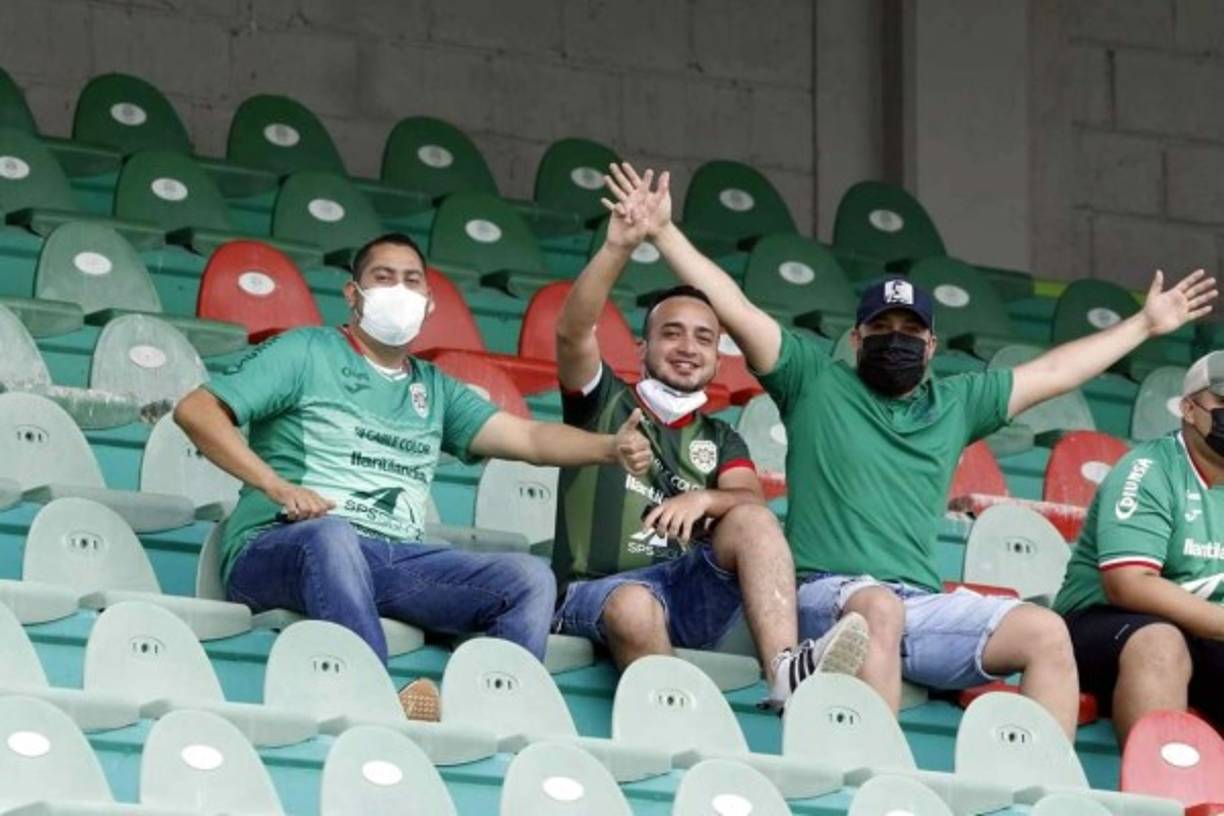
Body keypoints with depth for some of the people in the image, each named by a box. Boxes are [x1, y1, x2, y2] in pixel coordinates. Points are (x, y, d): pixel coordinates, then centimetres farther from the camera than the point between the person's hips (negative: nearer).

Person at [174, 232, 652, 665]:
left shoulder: (435, 391, 27)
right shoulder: (306, 353, 11)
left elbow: (529, 438, 14)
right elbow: (195, 411, 1)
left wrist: (610, 448, -5)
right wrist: (275, 485, -11)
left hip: (396, 560, 5)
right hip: (280, 548, -5)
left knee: (529, 578, -16)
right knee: (331, 536, -41)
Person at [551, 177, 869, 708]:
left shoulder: (720, 440, 24)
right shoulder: (604, 404, 15)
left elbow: (753, 503, 4)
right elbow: (572, 331, -6)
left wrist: (704, 499, -18)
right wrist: (619, 248, -18)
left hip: (689, 594, 3)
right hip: (594, 594, -3)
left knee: (750, 521, -24)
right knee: (634, 606, -38)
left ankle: (786, 670, -46)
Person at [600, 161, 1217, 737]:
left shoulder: (956, 403, 24)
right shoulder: (815, 381, 12)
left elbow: (1054, 372, 32)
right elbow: (734, 310, 5)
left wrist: (1144, 325, 36)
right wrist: (664, 232, -1)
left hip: (925, 606, 5)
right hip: (829, 595, -5)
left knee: (1047, 632, -16)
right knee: (880, 608, -39)